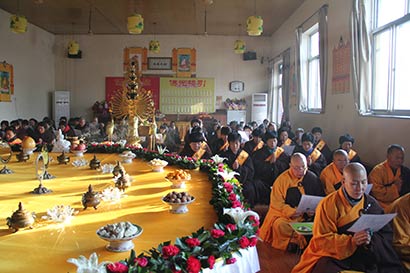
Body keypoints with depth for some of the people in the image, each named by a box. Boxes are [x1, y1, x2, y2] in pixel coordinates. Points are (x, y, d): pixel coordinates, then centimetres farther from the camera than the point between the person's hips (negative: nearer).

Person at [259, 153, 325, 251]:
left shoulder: (313, 178, 6)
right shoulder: (282, 179, -1)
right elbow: (276, 202, -5)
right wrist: (292, 212, -19)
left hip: (307, 215, 3)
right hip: (285, 215, -2)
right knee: (279, 224, -32)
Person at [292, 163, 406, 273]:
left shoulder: (372, 203, 7)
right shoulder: (328, 204, -8)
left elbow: (386, 234, 4)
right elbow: (321, 239, -12)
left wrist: (371, 239, -18)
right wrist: (351, 241, -24)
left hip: (366, 256, 5)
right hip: (334, 257, -4)